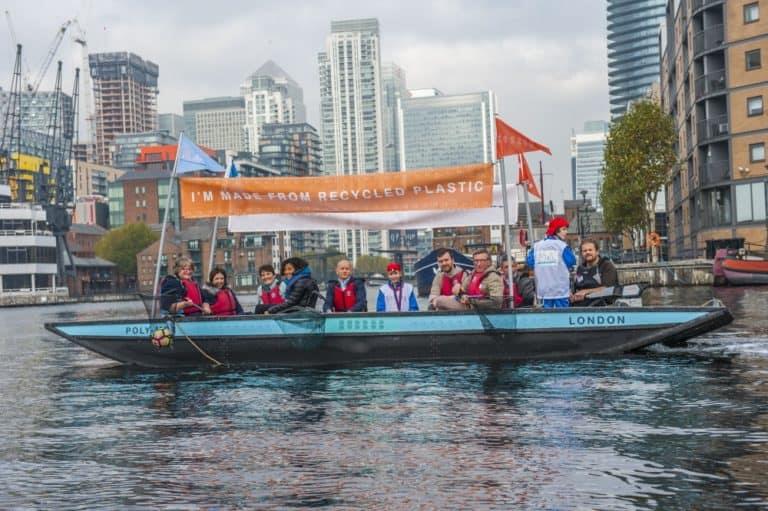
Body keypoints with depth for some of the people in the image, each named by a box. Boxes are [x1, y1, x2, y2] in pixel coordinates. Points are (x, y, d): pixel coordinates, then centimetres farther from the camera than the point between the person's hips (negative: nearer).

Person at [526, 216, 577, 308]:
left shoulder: (536, 246, 2)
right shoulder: (562, 246, -9)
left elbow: (530, 262, 3)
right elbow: (571, 262, -7)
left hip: (544, 290, 4)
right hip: (561, 289, -4)